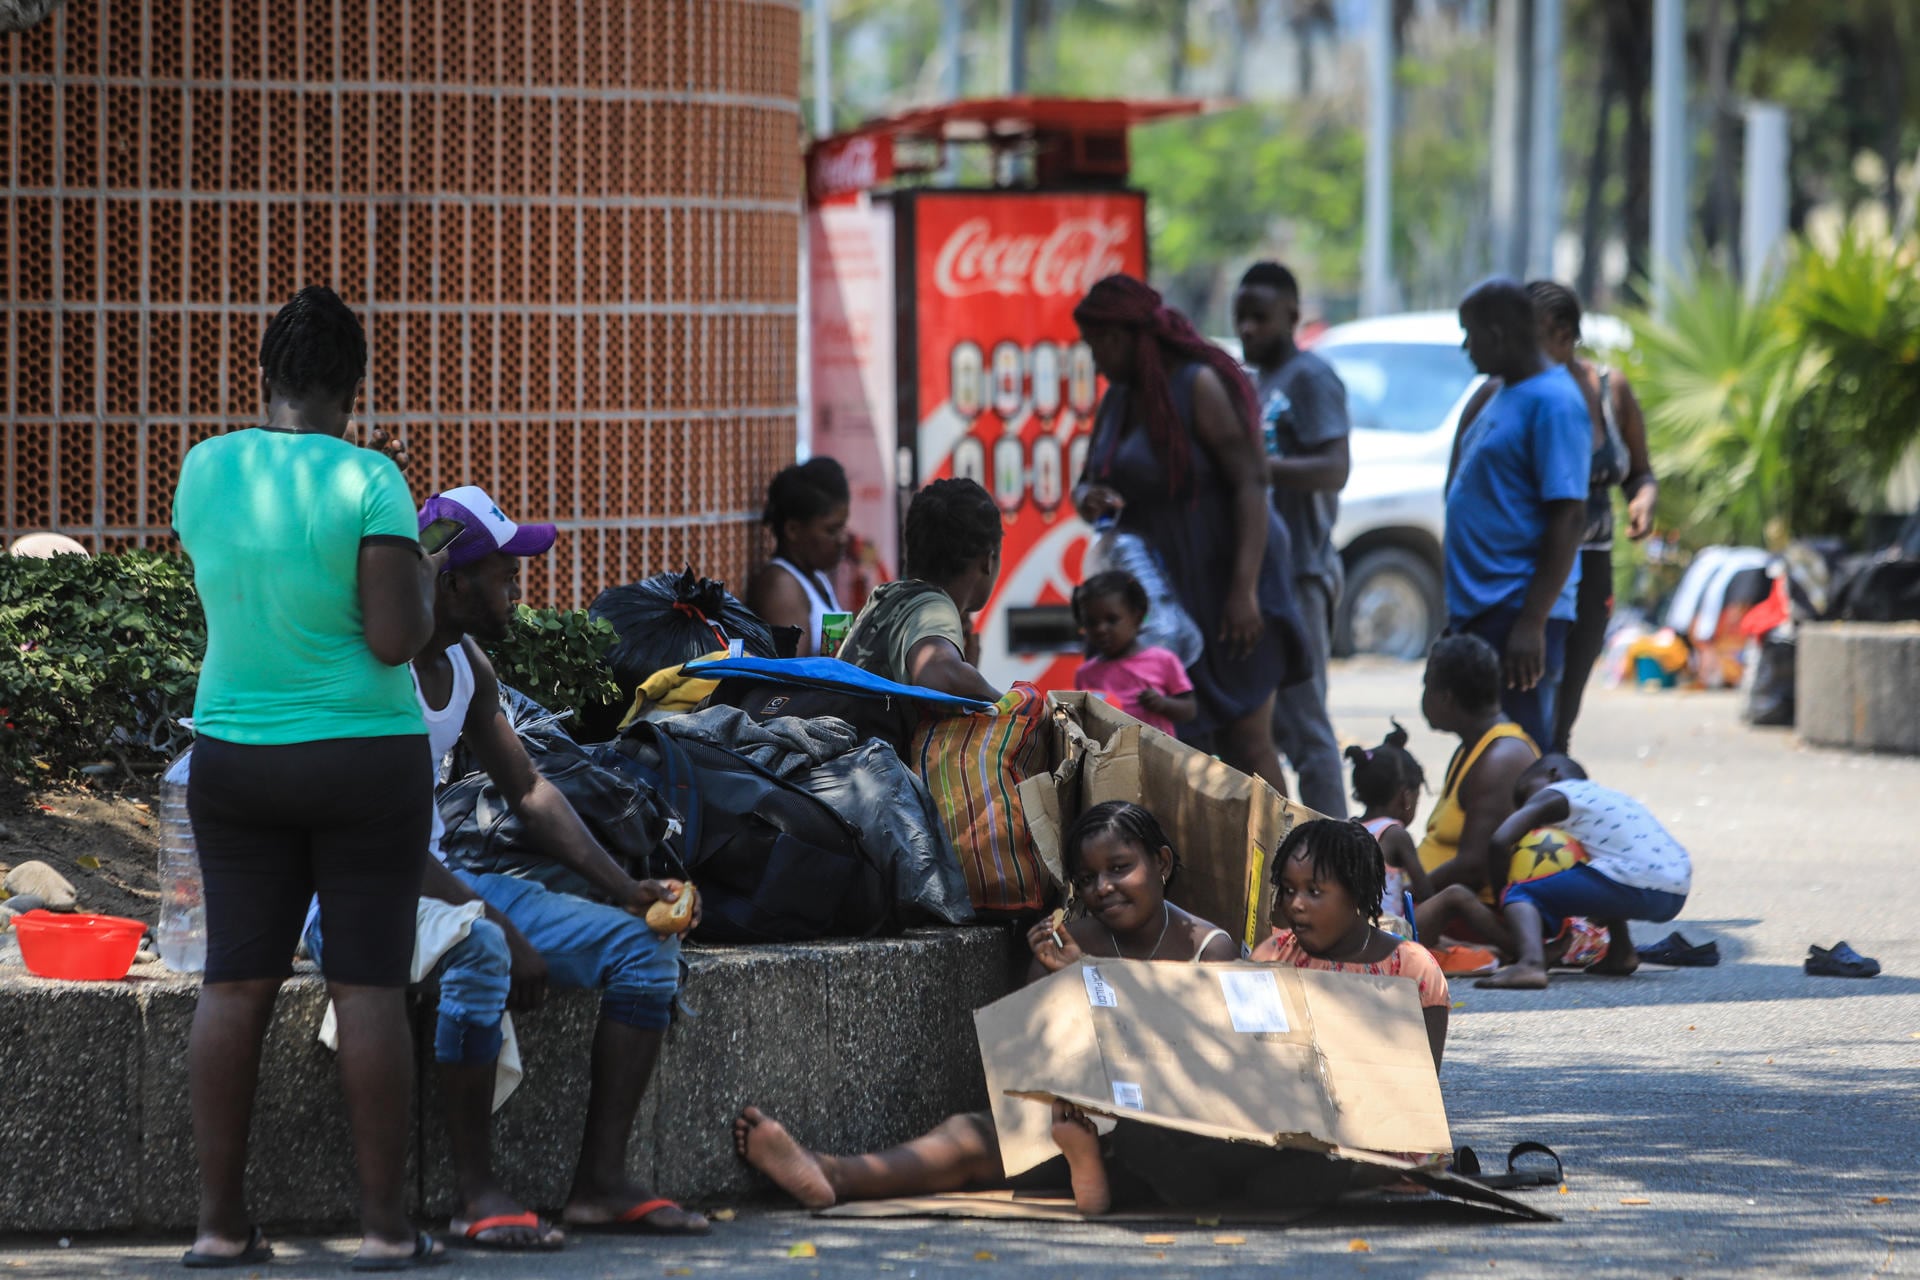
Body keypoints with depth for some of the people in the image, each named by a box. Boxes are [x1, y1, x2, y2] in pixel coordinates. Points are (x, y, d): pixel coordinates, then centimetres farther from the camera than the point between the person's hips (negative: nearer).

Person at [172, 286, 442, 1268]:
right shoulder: (368, 481, -15)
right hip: (366, 762, -4)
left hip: (236, 757, 4)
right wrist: (420, 585, 2)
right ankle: (385, 1224, 1)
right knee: (369, 985, 0)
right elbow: (398, 639, -20)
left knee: (235, 984, 5)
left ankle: (220, 1224, 4)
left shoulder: (203, 470, -1)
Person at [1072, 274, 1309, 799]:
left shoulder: (1199, 387, -13)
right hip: (1157, 592, 8)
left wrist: (1244, 590, -26)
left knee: (1246, 745, -7)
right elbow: (1089, 482, 21)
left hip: (1221, 589, -8)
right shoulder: (1119, 400, 14)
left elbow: (1251, 484, -18)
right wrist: (1088, 500, -7)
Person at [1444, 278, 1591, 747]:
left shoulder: (1553, 401, -14)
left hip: (1518, 613, -10)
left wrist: (1532, 621, -24)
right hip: (1478, 611, 10)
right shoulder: (1504, 396, 17)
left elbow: (1568, 517, -20)